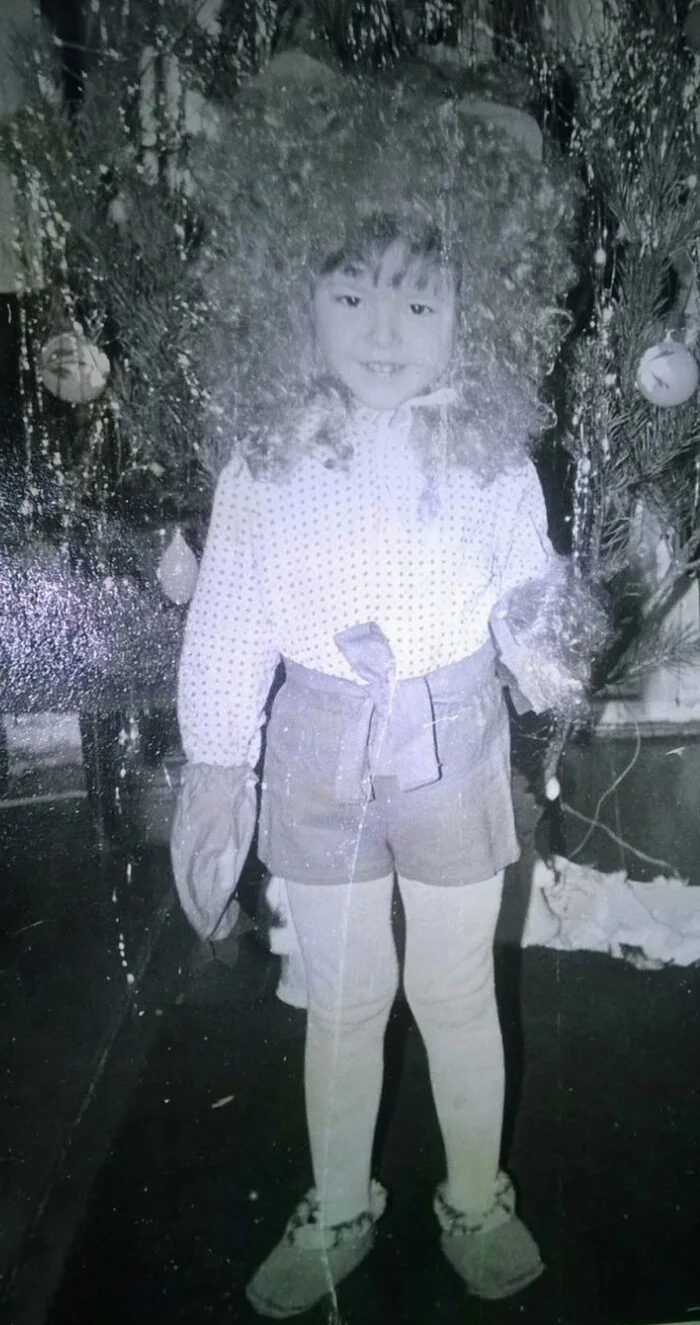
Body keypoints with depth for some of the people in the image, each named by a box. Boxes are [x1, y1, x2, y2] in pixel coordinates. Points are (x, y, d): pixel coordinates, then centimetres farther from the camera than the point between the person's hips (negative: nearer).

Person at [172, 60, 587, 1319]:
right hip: (318, 749, 1)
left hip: (455, 744, 0)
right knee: (344, 999, 16)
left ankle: (478, 1202, 43)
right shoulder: (268, 463, -8)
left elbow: (529, 599, -1)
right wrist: (215, 770, -4)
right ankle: (337, 1214, 42)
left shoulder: (493, 458, -8)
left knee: (456, 990, 16)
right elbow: (228, 624, -5)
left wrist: (550, 661, -21)